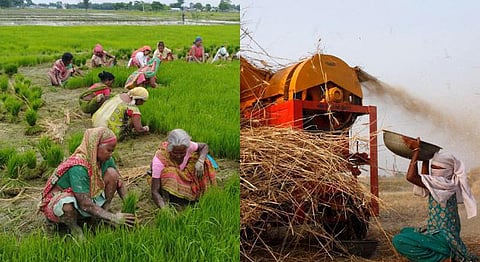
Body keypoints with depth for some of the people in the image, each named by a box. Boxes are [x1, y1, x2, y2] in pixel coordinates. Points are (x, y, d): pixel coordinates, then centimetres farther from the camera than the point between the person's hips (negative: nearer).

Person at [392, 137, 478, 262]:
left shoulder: (446, 183, -18)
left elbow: (411, 177, -24)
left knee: (399, 241, -23)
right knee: (405, 232, 30)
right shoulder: (440, 183, 9)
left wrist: (416, 150, -19)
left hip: (443, 237, -11)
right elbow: (424, 178, 30)